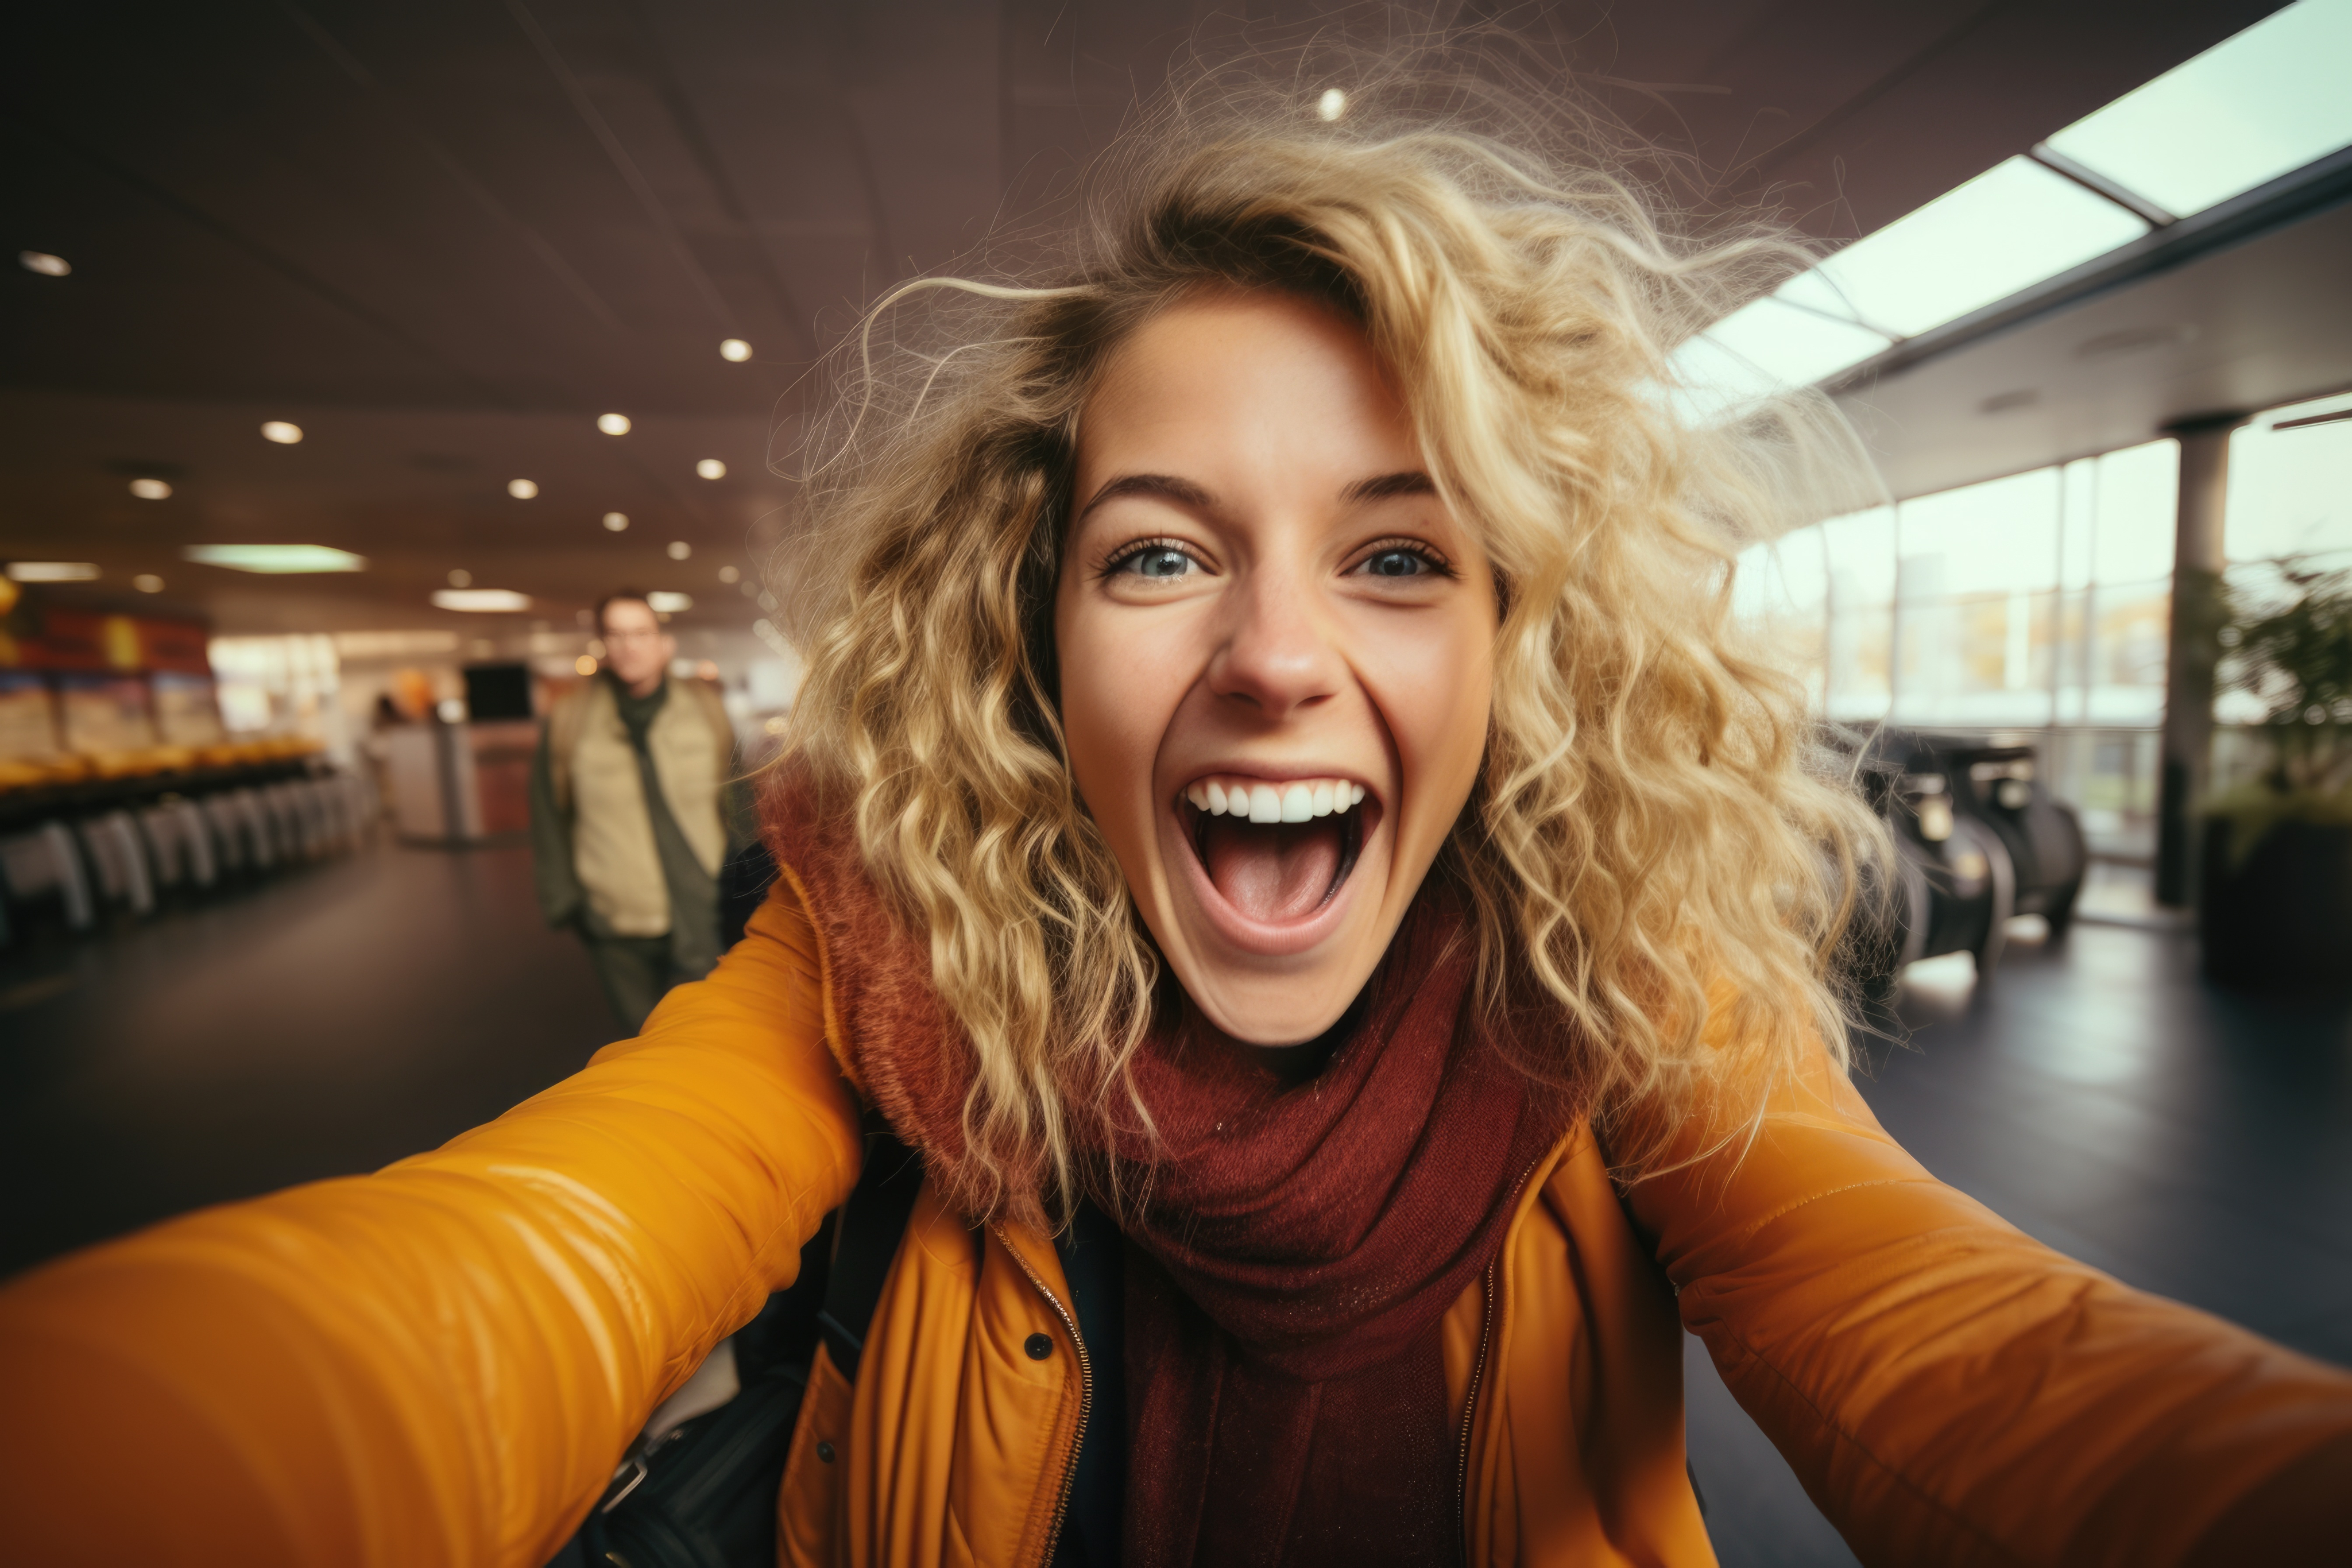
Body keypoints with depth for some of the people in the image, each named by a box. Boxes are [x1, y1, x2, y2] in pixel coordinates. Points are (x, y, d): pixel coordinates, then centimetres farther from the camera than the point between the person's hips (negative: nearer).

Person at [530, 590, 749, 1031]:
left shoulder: (704, 710, 1)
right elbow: (550, 819, 6)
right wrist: (562, 898, 6)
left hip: (699, 917, 0)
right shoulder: (569, 720, -1)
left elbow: (735, 805, 7)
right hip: (615, 928, 1)